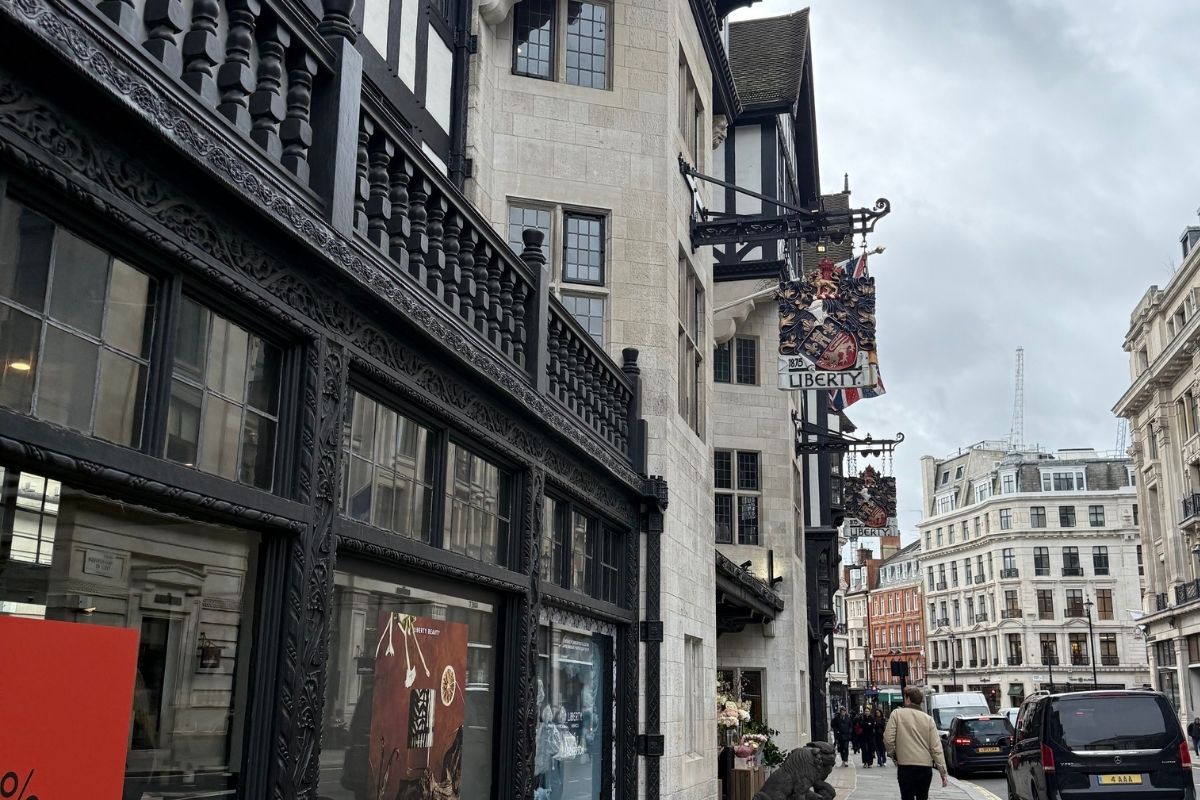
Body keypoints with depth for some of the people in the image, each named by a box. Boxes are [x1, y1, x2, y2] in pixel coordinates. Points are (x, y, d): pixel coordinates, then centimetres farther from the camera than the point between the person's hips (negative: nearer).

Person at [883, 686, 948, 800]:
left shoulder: (897, 714, -2)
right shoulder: (928, 718, 5)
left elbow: (888, 739, -9)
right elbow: (936, 748, 0)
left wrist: (892, 754, 10)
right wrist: (943, 773, 2)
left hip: (906, 766, -4)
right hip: (926, 766, 4)